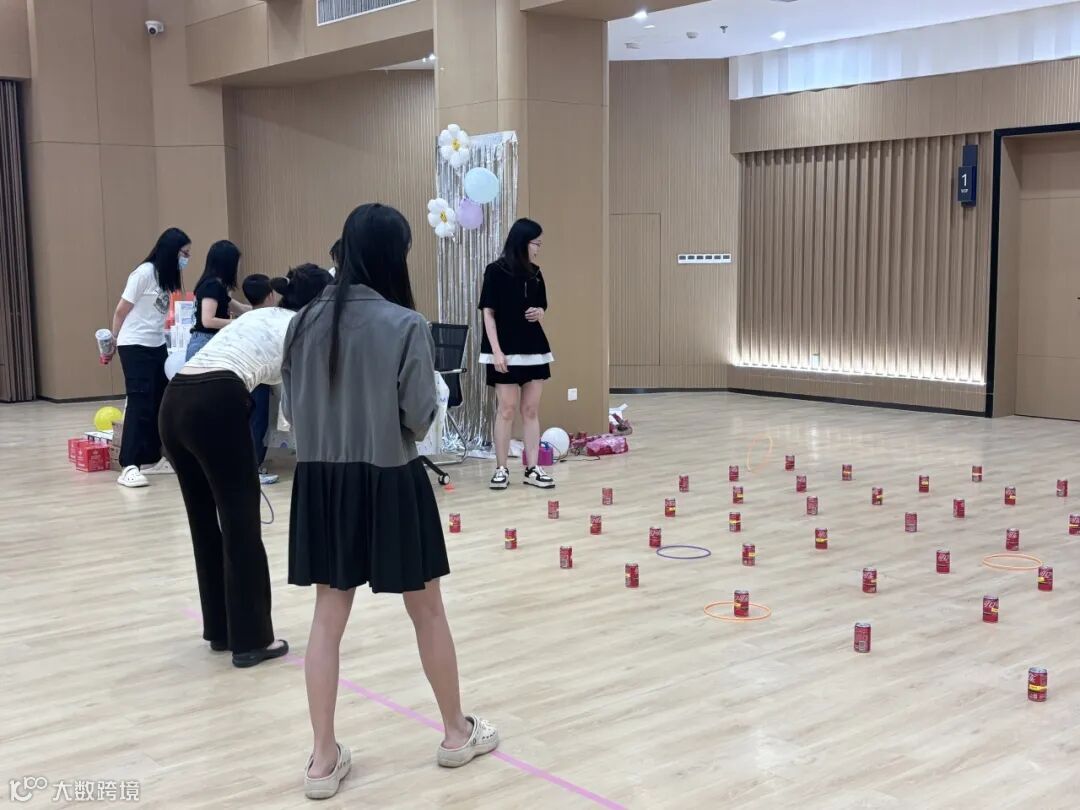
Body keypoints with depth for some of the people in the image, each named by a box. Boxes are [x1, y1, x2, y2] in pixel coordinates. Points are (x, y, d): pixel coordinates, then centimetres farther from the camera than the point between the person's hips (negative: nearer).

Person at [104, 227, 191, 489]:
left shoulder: (167, 276, 9)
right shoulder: (144, 273, -13)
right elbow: (121, 311, -8)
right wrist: (113, 344, -1)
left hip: (157, 346, 8)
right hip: (135, 347, -8)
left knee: (159, 403, 9)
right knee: (140, 404, -12)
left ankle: (151, 459, 18)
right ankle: (129, 467, -12)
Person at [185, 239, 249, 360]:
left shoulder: (215, 284, 15)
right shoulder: (213, 285, -13)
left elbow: (239, 308, 27)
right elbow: (208, 321, -21)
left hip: (210, 344, 9)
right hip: (205, 345, -9)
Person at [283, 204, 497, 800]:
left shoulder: (307, 321, -1)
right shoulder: (405, 325, -15)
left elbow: (291, 409, 5)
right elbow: (421, 417, -12)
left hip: (322, 480, 4)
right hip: (389, 482, -4)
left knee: (328, 617, 11)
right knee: (426, 612, 13)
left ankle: (324, 760, 16)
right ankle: (457, 735, 30)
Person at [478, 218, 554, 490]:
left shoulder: (535, 273, 9)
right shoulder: (496, 271, -8)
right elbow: (488, 313, -9)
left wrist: (539, 313, -6)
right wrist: (496, 350, -15)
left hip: (535, 349, 6)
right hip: (506, 351, -5)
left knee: (531, 410, 6)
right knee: (507, 409, -1)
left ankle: (533, 469, 10)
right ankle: (501, 469, 7)